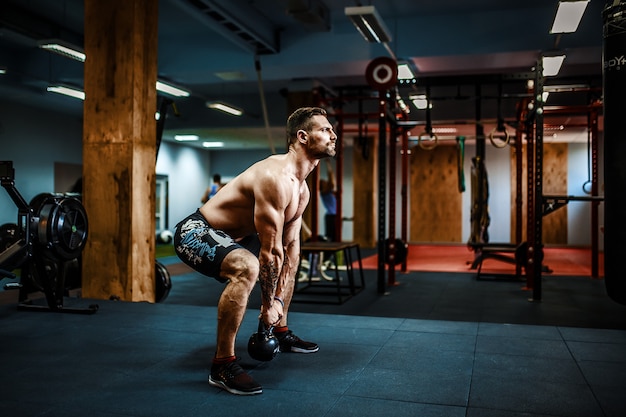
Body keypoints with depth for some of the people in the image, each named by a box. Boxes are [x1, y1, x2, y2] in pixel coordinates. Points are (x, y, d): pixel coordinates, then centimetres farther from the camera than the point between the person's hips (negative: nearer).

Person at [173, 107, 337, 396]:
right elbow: (270, 250, -27)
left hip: (232, 236, 11)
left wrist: (279, 298, 2)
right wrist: (268, 304, -18)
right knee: (247, 268, -38)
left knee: (289, 264, 22)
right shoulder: (274, 177, -29)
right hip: (195, 232, -11)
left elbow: (290, 245, 6)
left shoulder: (302, 189, 3)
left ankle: (281, 333, 37)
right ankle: (222, 364, -25)